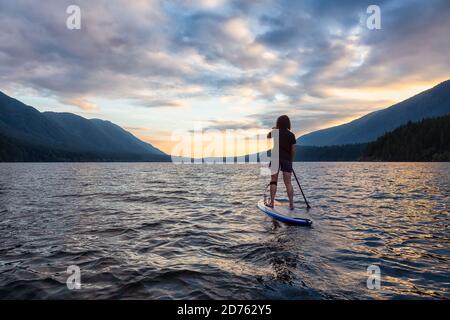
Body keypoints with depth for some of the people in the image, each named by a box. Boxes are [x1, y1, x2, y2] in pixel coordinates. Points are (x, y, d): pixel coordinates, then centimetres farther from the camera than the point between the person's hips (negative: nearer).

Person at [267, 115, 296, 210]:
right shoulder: (291, 135, 1)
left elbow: (268, 136, 23)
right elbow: (293, 150, 0)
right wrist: (291, 160, 13)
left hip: (276, 158, -1)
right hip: (287, 159, 1)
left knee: (273, 181, 5)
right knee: (288, 183, 3)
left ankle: (272, 202, 5)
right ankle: (291, 204, 3)